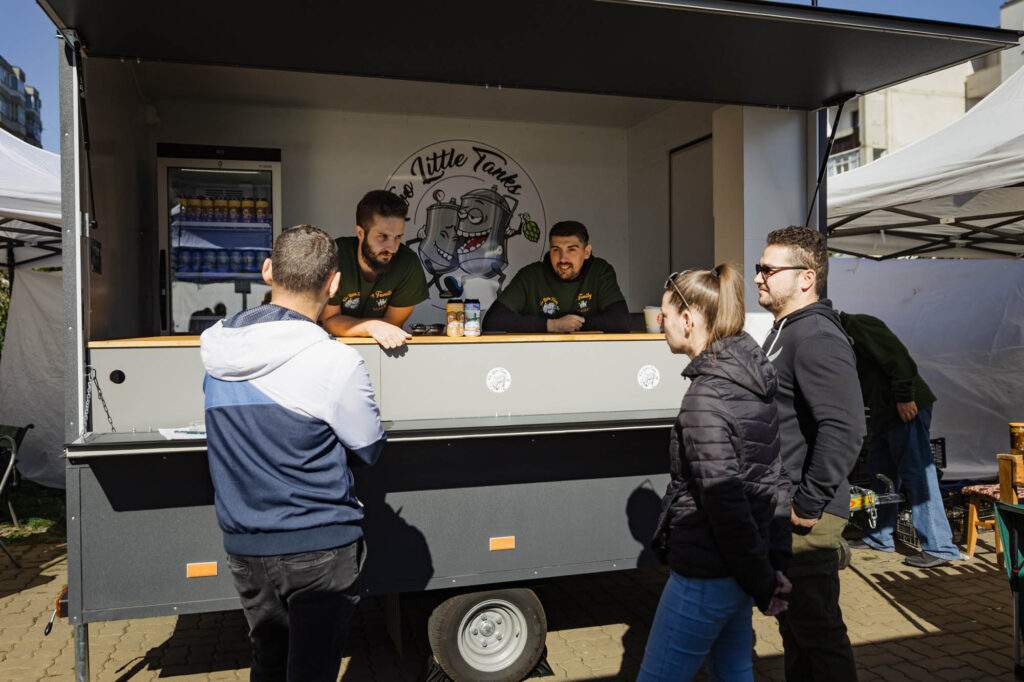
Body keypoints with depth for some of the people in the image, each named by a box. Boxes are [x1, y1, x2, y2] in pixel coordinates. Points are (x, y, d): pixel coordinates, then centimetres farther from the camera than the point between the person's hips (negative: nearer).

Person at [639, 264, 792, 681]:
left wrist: (762, 583, -13)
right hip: (737, 572, 9)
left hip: (706, 576, -9)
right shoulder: (755, 382, 6)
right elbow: (776, 479, 8)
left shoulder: (705, 397, -22)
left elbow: (725, 501, -23)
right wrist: (775, 565, 9)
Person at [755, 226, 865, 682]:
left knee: (818, 631, 2)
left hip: (805, 519, -10)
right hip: (779, 511, 10)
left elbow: (844, 431, -29)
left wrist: (808, 503, -22)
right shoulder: (784, 332, 14)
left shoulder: (817, 339, -19)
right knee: (793, 626, 21)